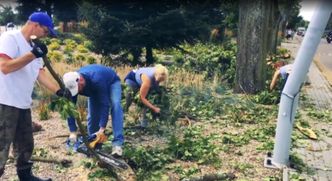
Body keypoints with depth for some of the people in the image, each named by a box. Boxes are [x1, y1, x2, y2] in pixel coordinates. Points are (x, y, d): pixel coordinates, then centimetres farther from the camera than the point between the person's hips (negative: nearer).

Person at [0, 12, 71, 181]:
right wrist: (32, 54, -25)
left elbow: (40, 73, 13)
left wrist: (59, 91, 3)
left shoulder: (33, 45, 15)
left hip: (23, 104, 9)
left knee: (26, 145, 19)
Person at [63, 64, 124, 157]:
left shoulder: (96, 79, -45)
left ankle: (117, 143, -36)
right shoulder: (72, 84, -28)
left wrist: (102, 129, -45)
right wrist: (73, 132, -28)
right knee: (92, 115, -6)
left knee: (115, 105, -30)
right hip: (93, 89, 6)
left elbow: (104, 104, -43)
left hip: (111, 82, -5)